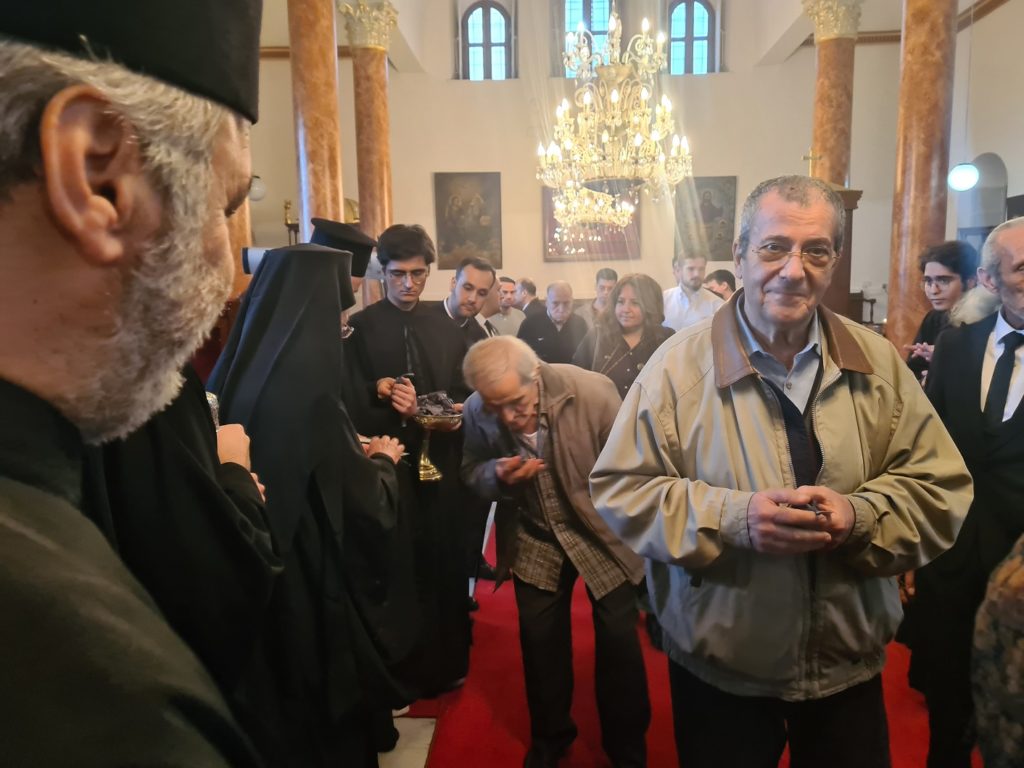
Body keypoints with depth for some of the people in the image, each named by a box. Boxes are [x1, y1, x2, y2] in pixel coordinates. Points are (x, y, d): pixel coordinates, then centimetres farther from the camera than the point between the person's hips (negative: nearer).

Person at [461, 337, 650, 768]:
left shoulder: (592, 392, -25)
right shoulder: (476, 411, -15)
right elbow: (472, 474, -1)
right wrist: (496, 475, -24)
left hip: (603, 533, -2)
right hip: (533, 541, 3)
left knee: (619, 643, 6)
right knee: (540, 641, 13)